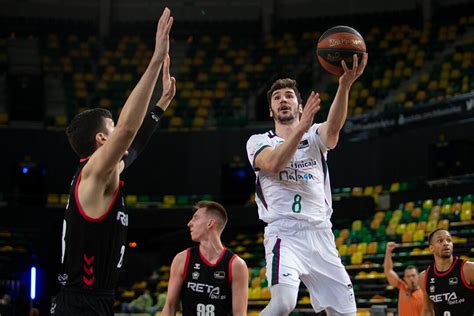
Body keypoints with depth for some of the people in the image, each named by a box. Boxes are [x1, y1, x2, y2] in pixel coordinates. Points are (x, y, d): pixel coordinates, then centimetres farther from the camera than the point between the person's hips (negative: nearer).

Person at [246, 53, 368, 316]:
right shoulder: (258, 141, 11)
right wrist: (301, 127, -25)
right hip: (284, 233, -3)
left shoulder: (315, 137, 15)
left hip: (320, 234, 3)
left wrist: (345, 85, -30)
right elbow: (273, 164, -13)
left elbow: (333, 127, -11)